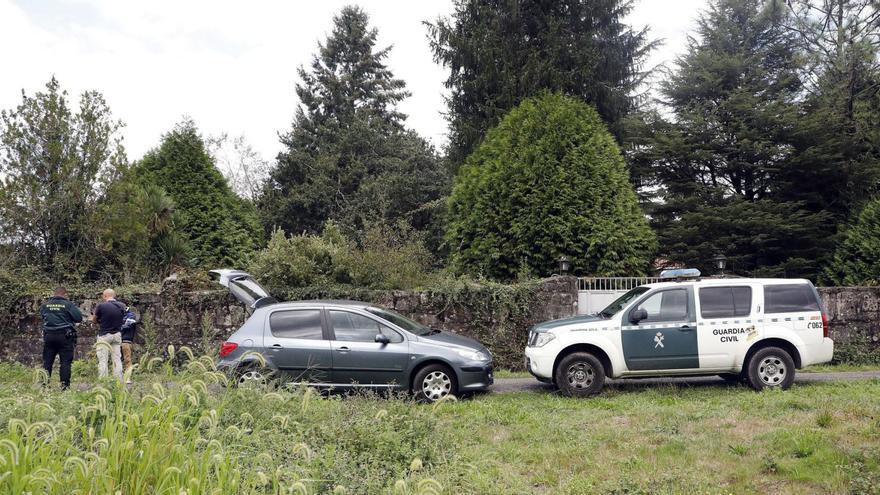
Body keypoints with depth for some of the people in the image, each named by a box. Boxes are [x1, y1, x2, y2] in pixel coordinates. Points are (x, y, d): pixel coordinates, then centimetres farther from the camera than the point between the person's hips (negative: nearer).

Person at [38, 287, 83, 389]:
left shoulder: (45, 305, 5)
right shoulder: (68, 304, -8)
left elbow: (42, 316, 20)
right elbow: (79, 318, -10)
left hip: (49, 335, 4)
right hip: (65, 336, -4)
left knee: (47, 361, 12)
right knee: (65, 361, 0)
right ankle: (65, 384, -3)